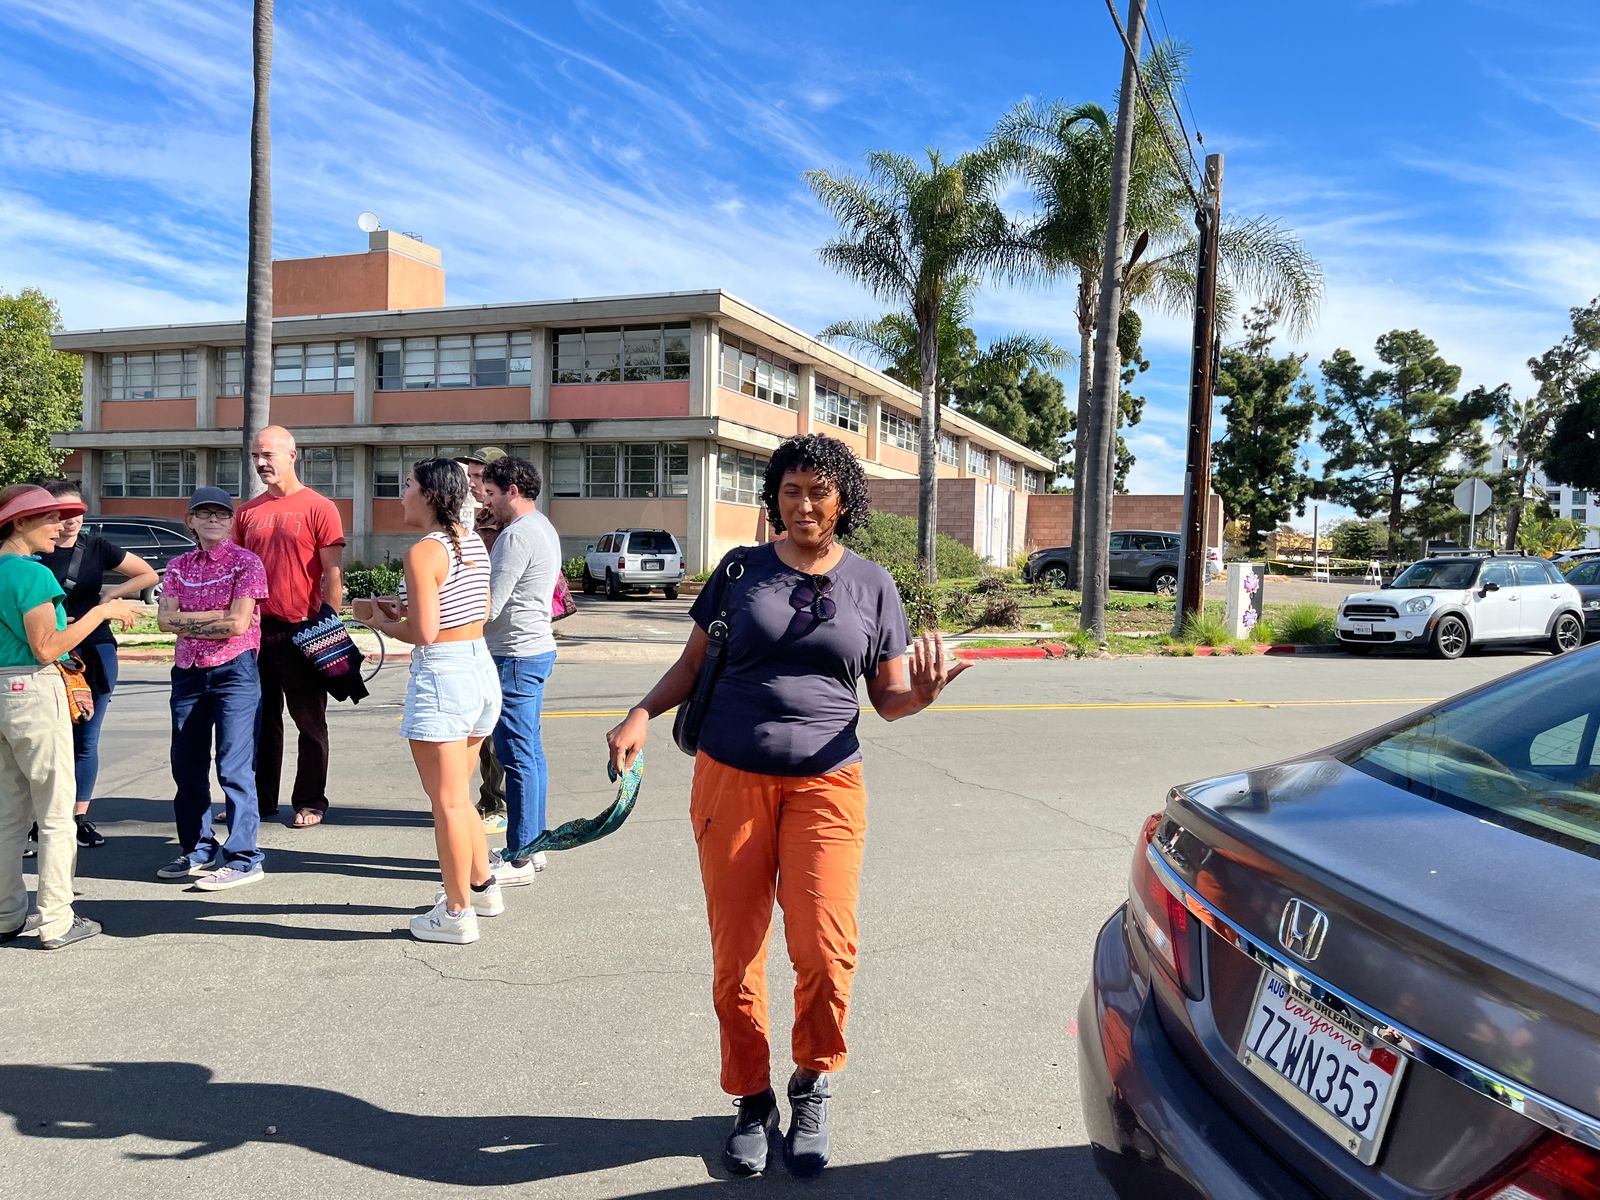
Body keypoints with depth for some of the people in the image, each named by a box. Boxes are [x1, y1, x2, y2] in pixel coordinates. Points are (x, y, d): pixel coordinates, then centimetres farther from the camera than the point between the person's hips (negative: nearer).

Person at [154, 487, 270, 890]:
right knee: (187, 766, 12)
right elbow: (165, 619, 1)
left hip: (234, 671, -6)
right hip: (188, 672, 6)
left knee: (234, 767, -8)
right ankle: (198, 849, 26)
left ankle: (243, 858, -4)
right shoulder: (179, 566, 12)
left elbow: (238, 624, -13)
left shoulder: (246, 563, -4)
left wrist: (187, 622, -3)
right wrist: (216, 616, -10)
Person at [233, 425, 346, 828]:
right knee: (261, 719, 13)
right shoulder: (248, 511, 11)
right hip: (255, 629, 5)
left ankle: (310, 802, 14)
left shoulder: (318, 508, -5)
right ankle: (260, 799, 24)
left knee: (310, 720, 5)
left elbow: (333, 571, -7)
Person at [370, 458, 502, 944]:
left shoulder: (423, 553, -16)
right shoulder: (474, 542, 9)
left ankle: (456, 913, 12)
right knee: (459, 795, 23)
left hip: (441, 676, -9)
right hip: (482, 667, 9)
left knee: (447, 803, 2)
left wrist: (388, 626, 0)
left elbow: (425, 633, -20)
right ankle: (483, 887, 33)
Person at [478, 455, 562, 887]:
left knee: (518, 755, -4)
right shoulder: (543, 527, 15)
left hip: (515, 656, -10)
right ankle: (531, 844, 23)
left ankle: (519, 858, 2)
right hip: (537, 648, 10)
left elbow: (489, 606, -19)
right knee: (530, 753, 14)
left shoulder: (517, 534, -17)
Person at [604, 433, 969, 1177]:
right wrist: (644, 712, -6)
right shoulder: (740, 571, 5)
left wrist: (922, 693, -14)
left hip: (825, 784, -1)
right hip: (730, 780, 1)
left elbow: (889, 698, 8)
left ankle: (812, 1088, 17)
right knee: (735, 956, 6)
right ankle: (752, 1102, 28)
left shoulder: (872, 584, 6)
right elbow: (693, 662, 11)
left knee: (825, 950, -12)